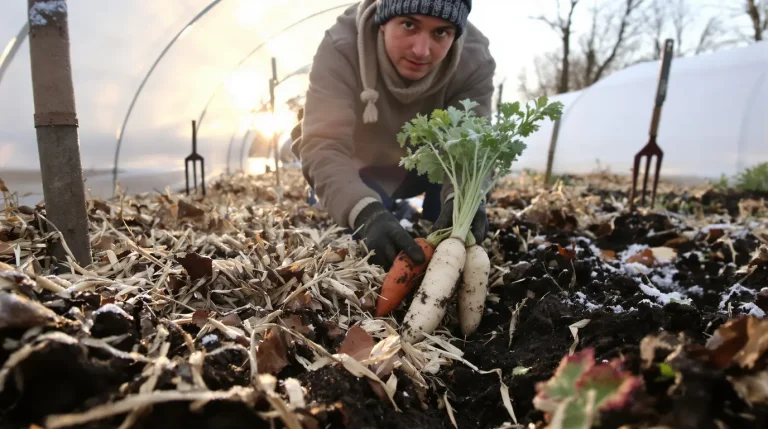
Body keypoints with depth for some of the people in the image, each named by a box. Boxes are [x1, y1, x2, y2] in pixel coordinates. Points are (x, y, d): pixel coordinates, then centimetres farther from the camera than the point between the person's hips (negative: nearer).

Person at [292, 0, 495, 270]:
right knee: (372, 224, -30)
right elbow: (324, 148, -43)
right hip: (354, 169, -1)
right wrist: (368, 214, -62)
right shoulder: (341, 48, -33)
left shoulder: (474, 59, -25)